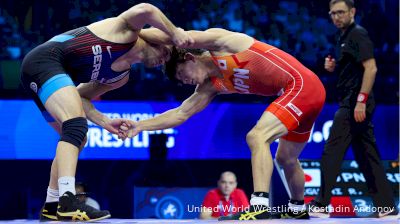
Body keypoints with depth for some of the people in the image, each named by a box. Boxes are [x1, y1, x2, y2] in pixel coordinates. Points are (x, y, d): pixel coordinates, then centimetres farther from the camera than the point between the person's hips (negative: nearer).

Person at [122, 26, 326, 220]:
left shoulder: (220, 43, -8)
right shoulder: (211, 86, 13)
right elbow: (181, 113, 14)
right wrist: (140, 126, 9)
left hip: (303, 85, -10)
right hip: (301, 93, 10)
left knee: (257, 137, -22)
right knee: (286, 158, 23)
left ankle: (260, 207, -30)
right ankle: (298, 209, 44)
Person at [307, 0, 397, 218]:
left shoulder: (358, 34, -9)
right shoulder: (344, 37, 19)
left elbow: (370, 68, -18)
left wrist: (361, 101, -24)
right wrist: (333, 67, 8)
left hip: (354, 104, -10)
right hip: (354, 104, 10)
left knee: (331, 153, -10)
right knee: (366, 157, 8)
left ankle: (321, 204, -9)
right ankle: (386, 205, 8)